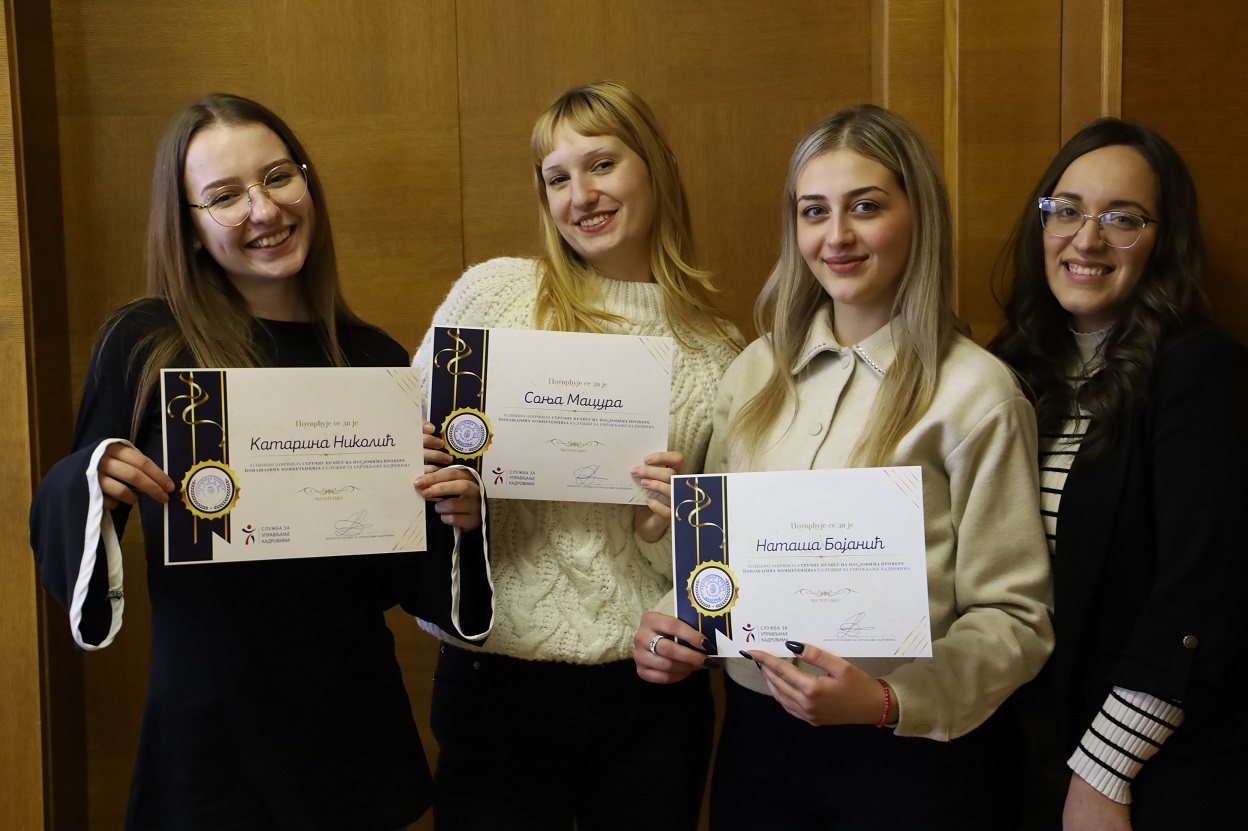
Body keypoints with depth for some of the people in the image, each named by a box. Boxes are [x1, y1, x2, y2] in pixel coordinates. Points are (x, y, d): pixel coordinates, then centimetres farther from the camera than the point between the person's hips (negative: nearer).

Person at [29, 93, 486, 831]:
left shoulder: (376, 359, -1)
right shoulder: (145, 343, -9)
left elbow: (399, 576, 7)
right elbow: (61, 523, -3)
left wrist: (453, 520, -12)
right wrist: (91, 486, -23)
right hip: (210, 734, -2)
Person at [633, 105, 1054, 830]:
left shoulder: (975, 391, -12)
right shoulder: (758, 370, 4)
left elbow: (1014, 619, -11)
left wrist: (887, 701, -23)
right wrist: (676, 625, -7)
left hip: (912, 753, -4)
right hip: (757, 735, 5)